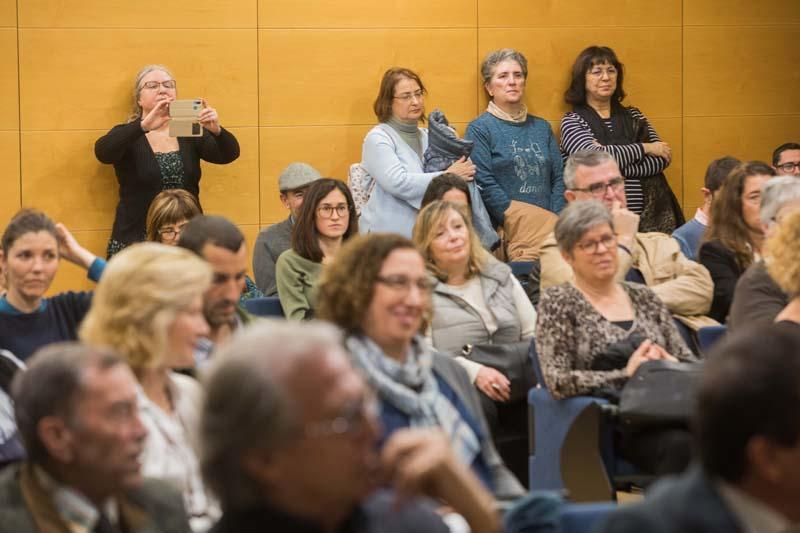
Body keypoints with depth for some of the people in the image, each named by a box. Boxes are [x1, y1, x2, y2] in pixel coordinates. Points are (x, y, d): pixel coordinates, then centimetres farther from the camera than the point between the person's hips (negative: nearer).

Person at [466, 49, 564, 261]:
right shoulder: (479, 130, 5)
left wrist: (556, 225, -2)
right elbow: (486, 186, -5)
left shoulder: (542, 128, 20)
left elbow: (558, 179, 13)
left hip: (549, 229, 4)